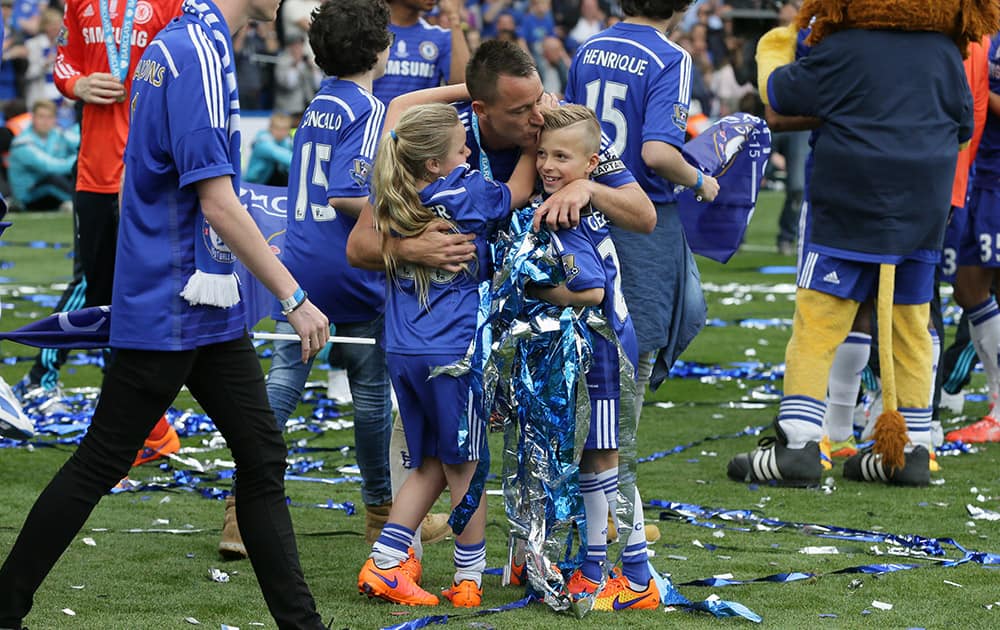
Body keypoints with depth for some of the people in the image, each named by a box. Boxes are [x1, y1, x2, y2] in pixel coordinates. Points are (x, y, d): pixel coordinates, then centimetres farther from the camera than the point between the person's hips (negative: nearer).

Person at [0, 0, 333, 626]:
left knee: (262, 458, 8)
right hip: (169, 313, -10)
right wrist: (293, 297, -18)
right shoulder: (200, 51, -18)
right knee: (101, 463, -1)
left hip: (209, 310, 10)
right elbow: (217, 202, -22)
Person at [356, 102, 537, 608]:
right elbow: (519, 190, 8)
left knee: (430, 465, 17)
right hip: (454, 351, -6)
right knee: (463, 467, 6)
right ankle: (468, 578, 13)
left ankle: (384, 564, 7)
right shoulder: (465, 194, -12)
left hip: (402, 352, 6)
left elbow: (398, 109, 17)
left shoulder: (393, 198, 4)